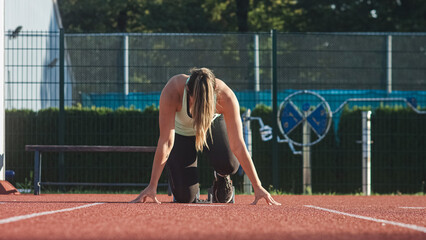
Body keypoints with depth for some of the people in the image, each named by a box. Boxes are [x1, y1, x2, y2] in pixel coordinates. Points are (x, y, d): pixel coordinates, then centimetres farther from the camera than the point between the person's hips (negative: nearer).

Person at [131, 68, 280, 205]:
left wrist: (257, 187, -33)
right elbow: (166, 142, -36)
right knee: (185, 197, -16)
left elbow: (237, 145, -32)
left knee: (228, 164, -32)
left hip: (213, 125, 1)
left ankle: (221, 177, 7)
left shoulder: (225, 96, -37)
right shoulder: (172, 92, -40)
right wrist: (152, 186, -37)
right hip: (181, 131, -1)